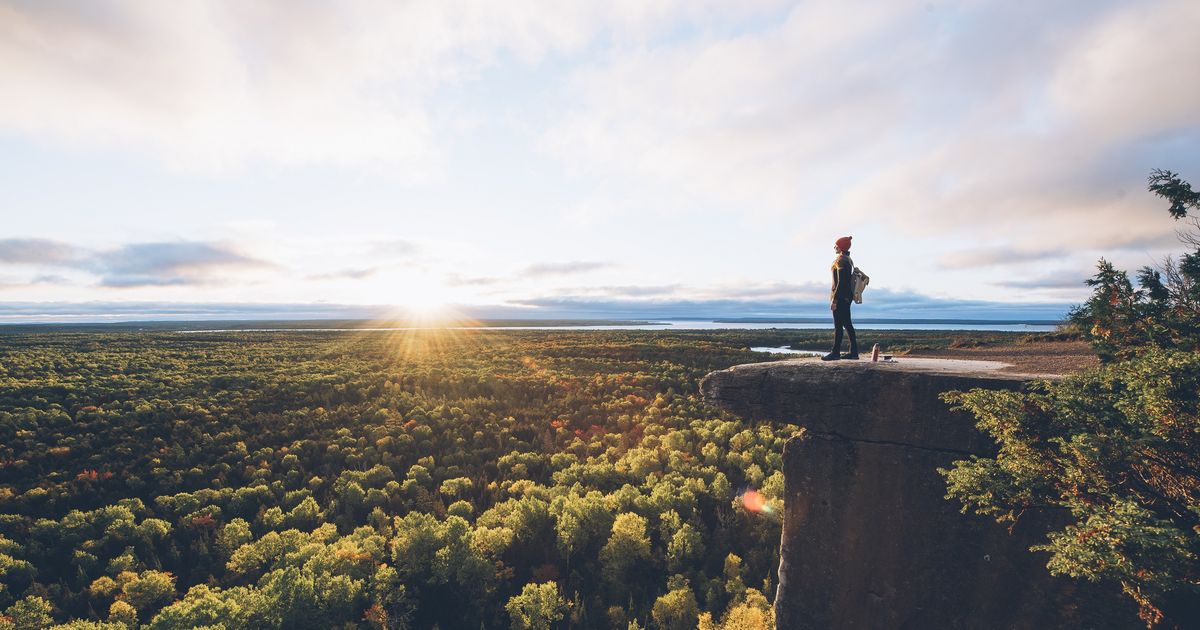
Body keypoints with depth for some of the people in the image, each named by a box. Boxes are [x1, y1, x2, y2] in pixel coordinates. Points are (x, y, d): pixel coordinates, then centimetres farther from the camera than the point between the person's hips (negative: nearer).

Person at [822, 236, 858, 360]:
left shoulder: (840, 261, -15)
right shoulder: (848, 260, 16)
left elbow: (841, 282, -20)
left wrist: (834, 299, -20)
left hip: (840, 297, -10)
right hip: (848, 296, 10)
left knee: (838, 325, -6)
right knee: (847, 324, 12)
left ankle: (835, 352, -2)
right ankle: (854, 352, 16)